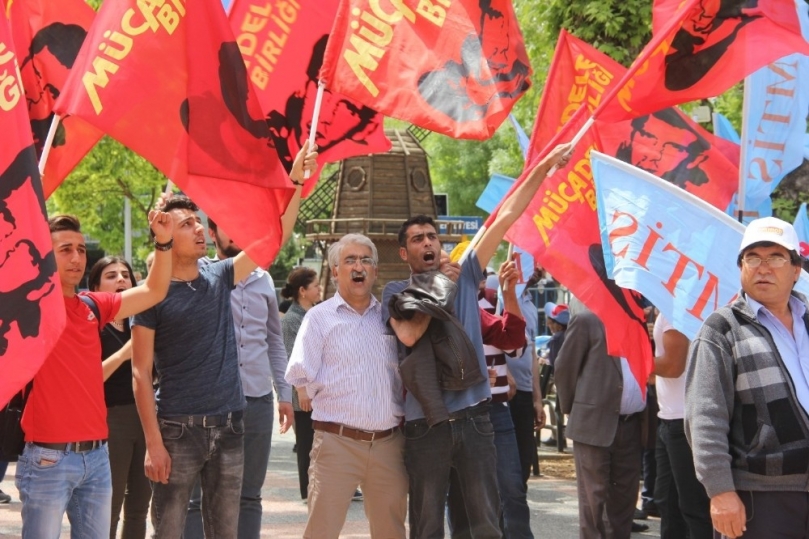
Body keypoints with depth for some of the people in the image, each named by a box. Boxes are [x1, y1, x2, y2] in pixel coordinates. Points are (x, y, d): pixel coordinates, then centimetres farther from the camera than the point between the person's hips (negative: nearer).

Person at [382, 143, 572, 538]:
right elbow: (409, 334, -17)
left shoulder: (464, 276, 9)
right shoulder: (396, 292, 4)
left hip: (473, 417, 2)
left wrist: (542, 168, 1)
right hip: (425, 424, -2)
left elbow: (506, 217, 5)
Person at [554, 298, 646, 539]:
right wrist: (573, 410, 3)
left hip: (632, 424, 6)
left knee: (625, 497, 10)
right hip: (596, 422, -5)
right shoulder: (588, 318, -7)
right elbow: (564, 368, -3)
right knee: (593, 498, 1)